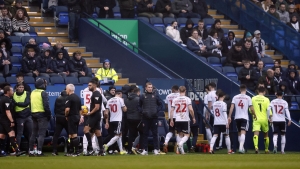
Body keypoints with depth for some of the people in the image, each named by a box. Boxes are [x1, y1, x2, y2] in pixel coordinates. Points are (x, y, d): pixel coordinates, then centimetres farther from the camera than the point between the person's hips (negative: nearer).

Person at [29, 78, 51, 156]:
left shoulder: (32, 93, 12)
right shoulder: (43, 93, -11)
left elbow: (30, 104, 14)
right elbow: (46, 105, -16)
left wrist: (33, 114, 15)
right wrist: (49, 115, -7)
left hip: (34, 114, 7)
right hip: (42, 115, -7)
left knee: (34, 133, 12)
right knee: (41, 134, -6)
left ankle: (31, 151, 13)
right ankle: (39, 152, -12)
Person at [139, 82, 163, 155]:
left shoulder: (155, 95, 5)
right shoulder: (142, 96, 6)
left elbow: (160, 105, 9)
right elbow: (139, 106, 11)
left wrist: (157, 110, -7)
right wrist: (142, 111, -6)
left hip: (154, 117, 0)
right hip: (145, 118, 0)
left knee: (155, 134, 0)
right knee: (145, 134, 3)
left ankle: (156, 149, 3)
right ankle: (145, 150, 7)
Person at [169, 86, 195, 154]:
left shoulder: (175, 99, 4)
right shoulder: (187, 99, -5)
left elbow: (172, 110, 3)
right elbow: (191, 109, -13)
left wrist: (171, 120, 10)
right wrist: (193, 117, 0)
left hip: (177, 120, 3)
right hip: (185, 120, -3)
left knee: (180, 134, 15)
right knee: (187, 135, 3)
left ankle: (180, 150, 12)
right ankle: (180, 144, -25)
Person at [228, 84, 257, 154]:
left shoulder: (235, 97, 4)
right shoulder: (248, 98, -2)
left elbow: (231, 107, -4)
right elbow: (251, 109, -3)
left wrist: (229, 117, -3)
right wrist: (254, 115, 13)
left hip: (237, 117, 3)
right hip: (244, 117, -3)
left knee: (239, 133, 17)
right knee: (243, 133, -10)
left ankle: (241, 147, 26)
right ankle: (241, 148, -26)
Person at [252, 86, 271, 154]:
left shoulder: (253, 99, 2)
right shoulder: (266, 99, -3)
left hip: (256, 119, 0)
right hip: (264, 119, 0)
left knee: (256, 134, -12)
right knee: (266, 134, 18)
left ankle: (256, 147, -37)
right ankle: (266, 149, 29)